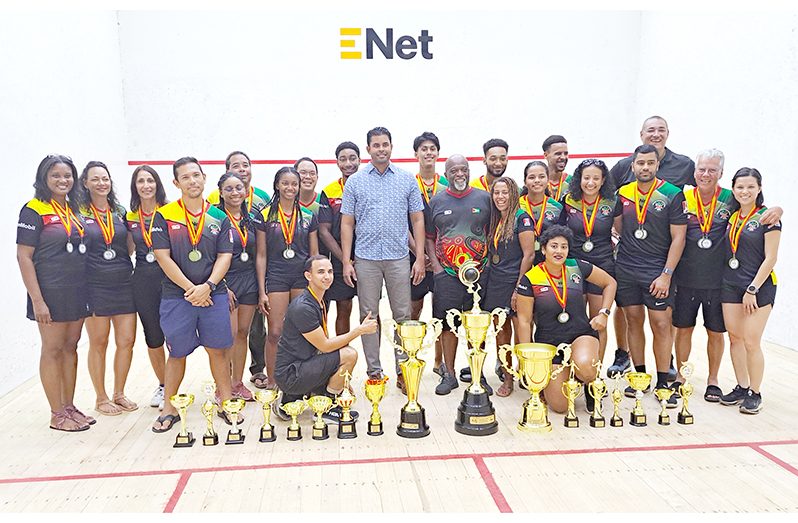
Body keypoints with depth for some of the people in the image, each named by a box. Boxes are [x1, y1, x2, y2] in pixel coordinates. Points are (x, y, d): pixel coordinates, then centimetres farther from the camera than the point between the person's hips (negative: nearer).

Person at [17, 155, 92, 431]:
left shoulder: (74, 210, 10)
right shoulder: (34, 210, -10)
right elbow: (24, 257, -12)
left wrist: (86, 290, 12)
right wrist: (37, 300, -17)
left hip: (77, 291, 7)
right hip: (51, 293, -6)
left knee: (70, 347, 12)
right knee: (52, 350, 2)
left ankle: (69, 407, 23)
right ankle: (57, 415, 12)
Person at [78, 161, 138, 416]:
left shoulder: (120, 212, 10)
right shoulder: (79, 213, -3)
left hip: (124, 285, 4)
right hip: (95, 287, -4)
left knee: (127, 341, 5)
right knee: (98, 343, 6)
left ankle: (119, 394, 23)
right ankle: (101, 399, 21)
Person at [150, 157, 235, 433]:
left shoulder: (218, 216, 6)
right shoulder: (164, 215, -1)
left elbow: (224, 257, 2)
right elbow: (163, 257, -6)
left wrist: (206, 287, -12)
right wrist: (190, 288, -12)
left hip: (213, 294, 2)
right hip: (176, 296, -2)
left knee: (218, 349, 6)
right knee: (177, 353, 7)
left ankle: (225, 402, 20)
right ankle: (169, 409, 21)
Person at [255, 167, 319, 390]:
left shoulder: (308, 216, 7)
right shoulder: (265, 216, 1)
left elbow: (314, 253, 10)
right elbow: (261, 255, 1)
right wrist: (262, 291, -4)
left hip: (303, 278, 2)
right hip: (276, 277, -2)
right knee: (275, 333, -2)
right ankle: (271, 381, 12)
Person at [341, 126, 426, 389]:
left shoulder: (407, 180, 7)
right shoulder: (355, 182, 5)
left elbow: (417, 220, 7)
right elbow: (347, 224, 5)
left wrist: (420, 258, -1)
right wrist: (346, 261, -2)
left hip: (399, 258, 0)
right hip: (365, 259, 0)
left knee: (403, 316, 3)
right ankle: (374, 371, 15)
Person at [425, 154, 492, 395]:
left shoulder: (484, 198, 7)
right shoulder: (436, 201, 8)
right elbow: (429, 237, 11)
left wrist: (488, 262, 0)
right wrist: (435, 265, 0)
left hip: (479, 272, 0)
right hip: (446, 273, 0)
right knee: (448, 324, 3)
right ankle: (449, 375, 15)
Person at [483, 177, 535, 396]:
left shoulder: (521, 218, -8)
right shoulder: (495, 221, 14)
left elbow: (529, 255, -13)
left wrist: (519, 287, -16)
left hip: (515, 284, -7)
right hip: (495, 284, 7)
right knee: (501, 332, 11)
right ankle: (507, 379, 21)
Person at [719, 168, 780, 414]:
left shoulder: (767, 218, -8)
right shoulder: (731, 217, 8)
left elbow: (770, 258, -11)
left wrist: (752, 289, -13)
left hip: (759, 287, -5)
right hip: (730, 286, 5)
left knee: (751, 342, -4)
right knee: (735, 338, 8)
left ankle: (755, 394, 10)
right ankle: (741, 388, 21)